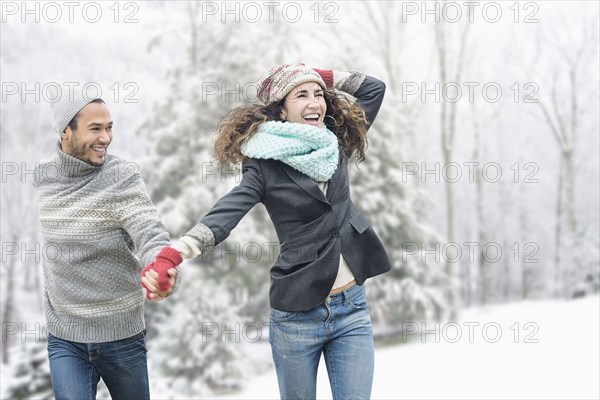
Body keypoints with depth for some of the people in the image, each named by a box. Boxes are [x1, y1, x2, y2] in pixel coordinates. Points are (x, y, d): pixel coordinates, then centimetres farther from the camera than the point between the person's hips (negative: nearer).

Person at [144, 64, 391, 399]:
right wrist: (174, 252, -41)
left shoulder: (336, 145, 6)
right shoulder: (266, 165, -8)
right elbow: (227, 212, -24)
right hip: (297, 314, -3)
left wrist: (323, 78, 8)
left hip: (352, 309, 4)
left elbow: (375, 88, 16)